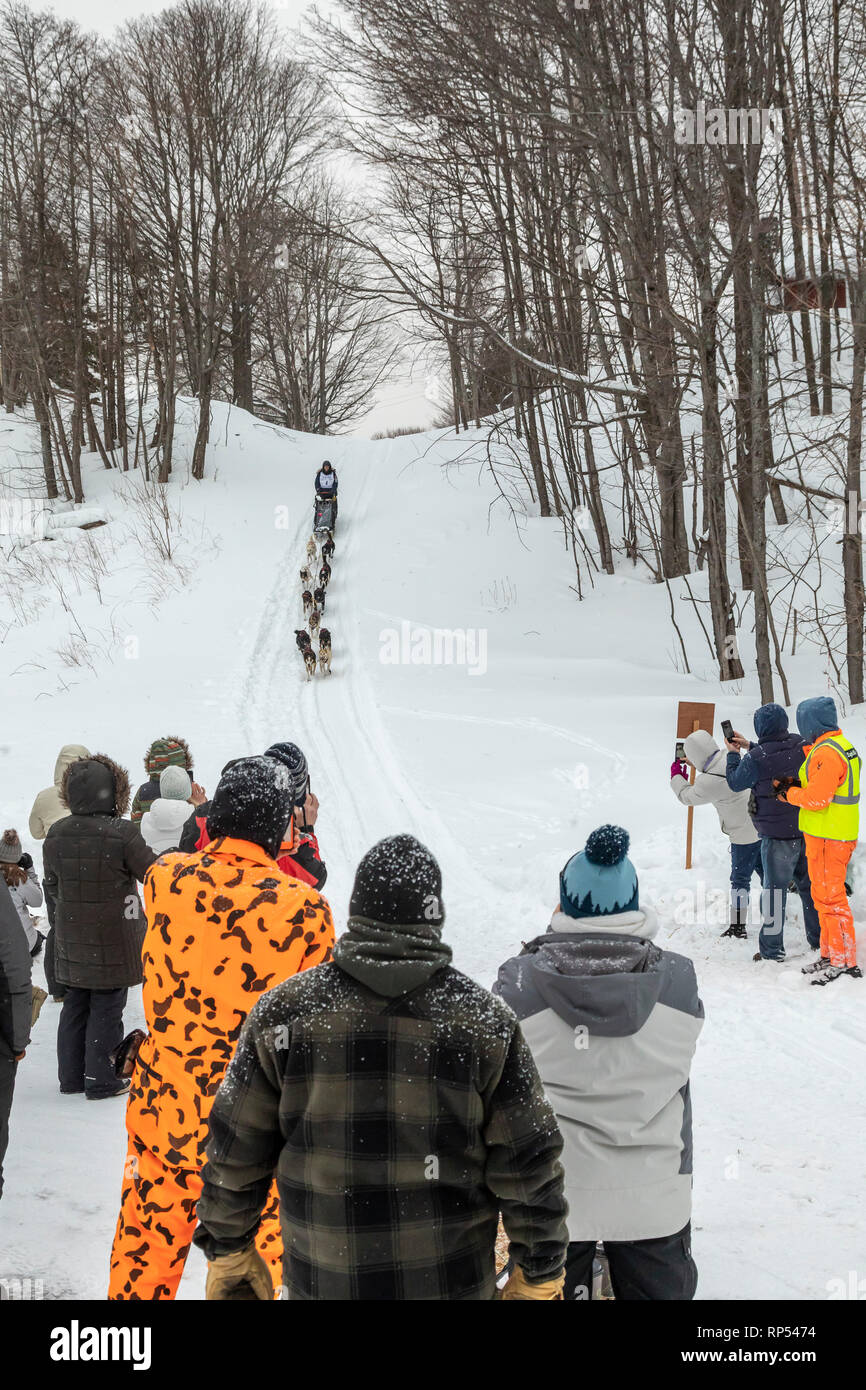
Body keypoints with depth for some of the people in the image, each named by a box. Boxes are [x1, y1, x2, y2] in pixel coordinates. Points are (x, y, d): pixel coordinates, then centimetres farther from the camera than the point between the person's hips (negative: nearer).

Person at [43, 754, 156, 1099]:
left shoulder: (56, 834, -1)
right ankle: (99, 1080, 10)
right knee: (107, 1006, 5)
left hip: (71, 938, 5)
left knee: (75, 1004, 16)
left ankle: (71, 1076, 23)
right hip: (113, 940, -5)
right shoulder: (122, 833, -19)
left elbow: (51, 886, 9)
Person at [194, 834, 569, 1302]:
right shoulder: (485, 1020, -9)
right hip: (451, 1280, 0)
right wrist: (538, 1277, 5)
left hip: (319, 1280, 1)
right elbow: (528, 1164, -5)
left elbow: (236, 1151, 0)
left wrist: (228, 1249, 13)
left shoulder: (283, 1012, -7)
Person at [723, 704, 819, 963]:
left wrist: (733, 755, 13)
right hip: (807, 830, 6)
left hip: (777, 835, -6)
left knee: (774, 888, 3)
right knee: (808, 884, 19)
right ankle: (819, 939, 30)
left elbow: (736, 783, -1)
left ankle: (772, 949, 9)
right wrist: (750, 747, 21)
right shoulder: (801, 746, -3)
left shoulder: (756, 758, -20)